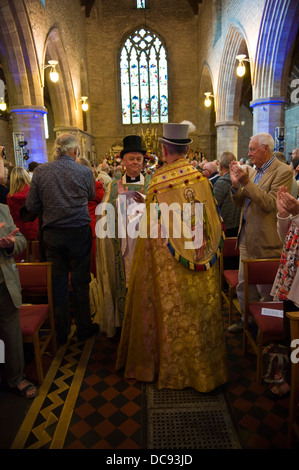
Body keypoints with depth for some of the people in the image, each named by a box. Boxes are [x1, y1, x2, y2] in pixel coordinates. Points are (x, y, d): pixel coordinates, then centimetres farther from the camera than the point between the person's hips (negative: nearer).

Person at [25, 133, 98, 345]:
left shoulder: (40, 171, -4)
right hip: (79, 234, -2)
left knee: (58, 283, 13)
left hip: (51, 234, 2)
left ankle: (61, 332, 26)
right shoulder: (84, 172, -9)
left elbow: (31, 206, -3)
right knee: (80, 283, 10)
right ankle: (84, 329, 25)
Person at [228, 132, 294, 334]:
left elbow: (271, 204, -23)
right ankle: (247, 319, 36)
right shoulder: (254, 171, 11)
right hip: (247, 237, 8)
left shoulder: (283, 171, -13)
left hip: (265, 240, -7)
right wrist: (236, 184, -6)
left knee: (265, 288, 7)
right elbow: (241, 203, 11)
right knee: (244, 284, 17)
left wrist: (246, 183, -25)